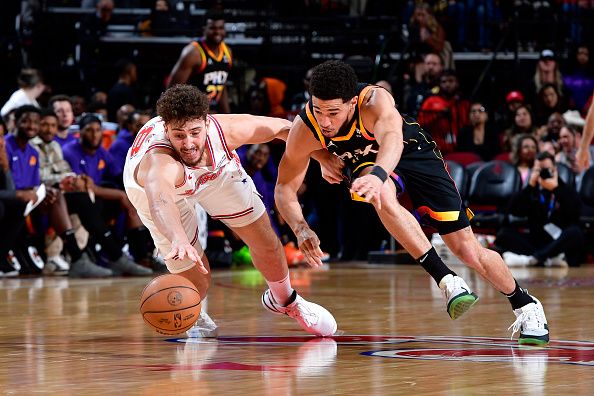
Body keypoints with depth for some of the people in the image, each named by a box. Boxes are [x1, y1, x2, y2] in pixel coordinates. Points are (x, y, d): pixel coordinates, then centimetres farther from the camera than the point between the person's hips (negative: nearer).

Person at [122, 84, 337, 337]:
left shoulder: (225, 130, -37)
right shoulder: (159, 161, -50)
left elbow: (282, 127, -17)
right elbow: (160, 204, -72)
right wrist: (178, 239, -90)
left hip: (217, 170, 3)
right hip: (158, 188, -3)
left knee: (267, 245, 7)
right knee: (196, 285, -6)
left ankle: (284, 301, 41)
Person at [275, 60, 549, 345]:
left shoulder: (375, 100, -38)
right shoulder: (304, 129, -28)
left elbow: (392, 137, -58)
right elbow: (284, 188, -18)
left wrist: (378, 175, -78)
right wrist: (301, 229, -36)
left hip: (412, 153, -2)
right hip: (367, 164, 2)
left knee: (467, 250, -4)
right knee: (382, 196, -38)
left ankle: (525, 305, 23)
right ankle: (445, 279, -30)